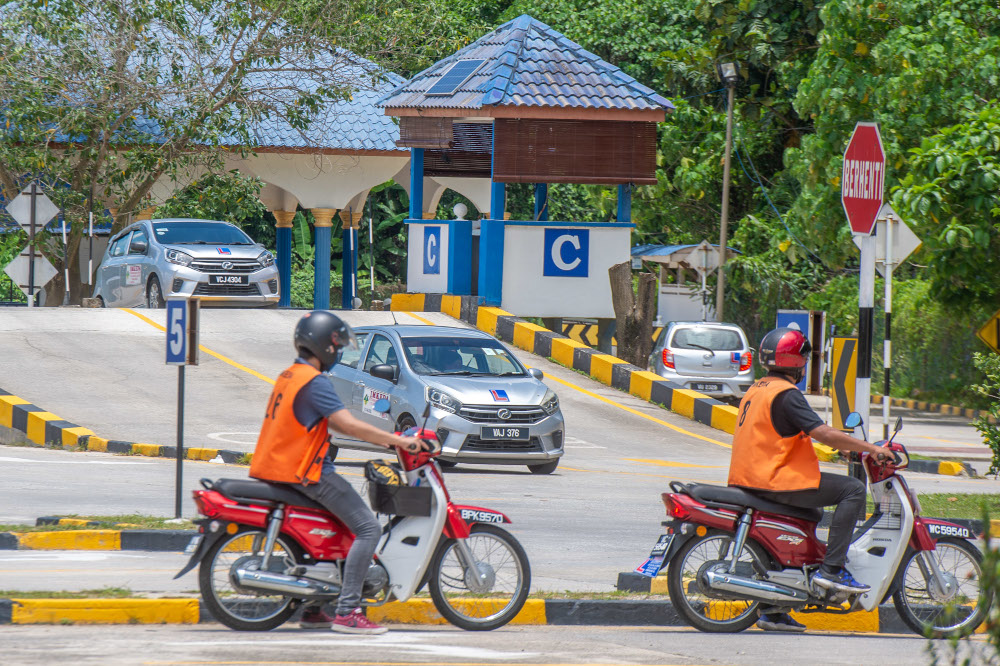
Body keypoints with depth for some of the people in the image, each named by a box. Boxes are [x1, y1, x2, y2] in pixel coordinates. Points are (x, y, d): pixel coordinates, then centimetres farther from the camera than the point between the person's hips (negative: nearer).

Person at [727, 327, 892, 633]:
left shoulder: (757, 390, 17)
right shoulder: (786, 394, -14)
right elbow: (823, 433, -21)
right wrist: (870, 448, -13)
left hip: (748, 480, 10)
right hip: (775, 480, -10)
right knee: (853, 489, -8)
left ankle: (772, 610, 26)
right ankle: (831, 568, -13)